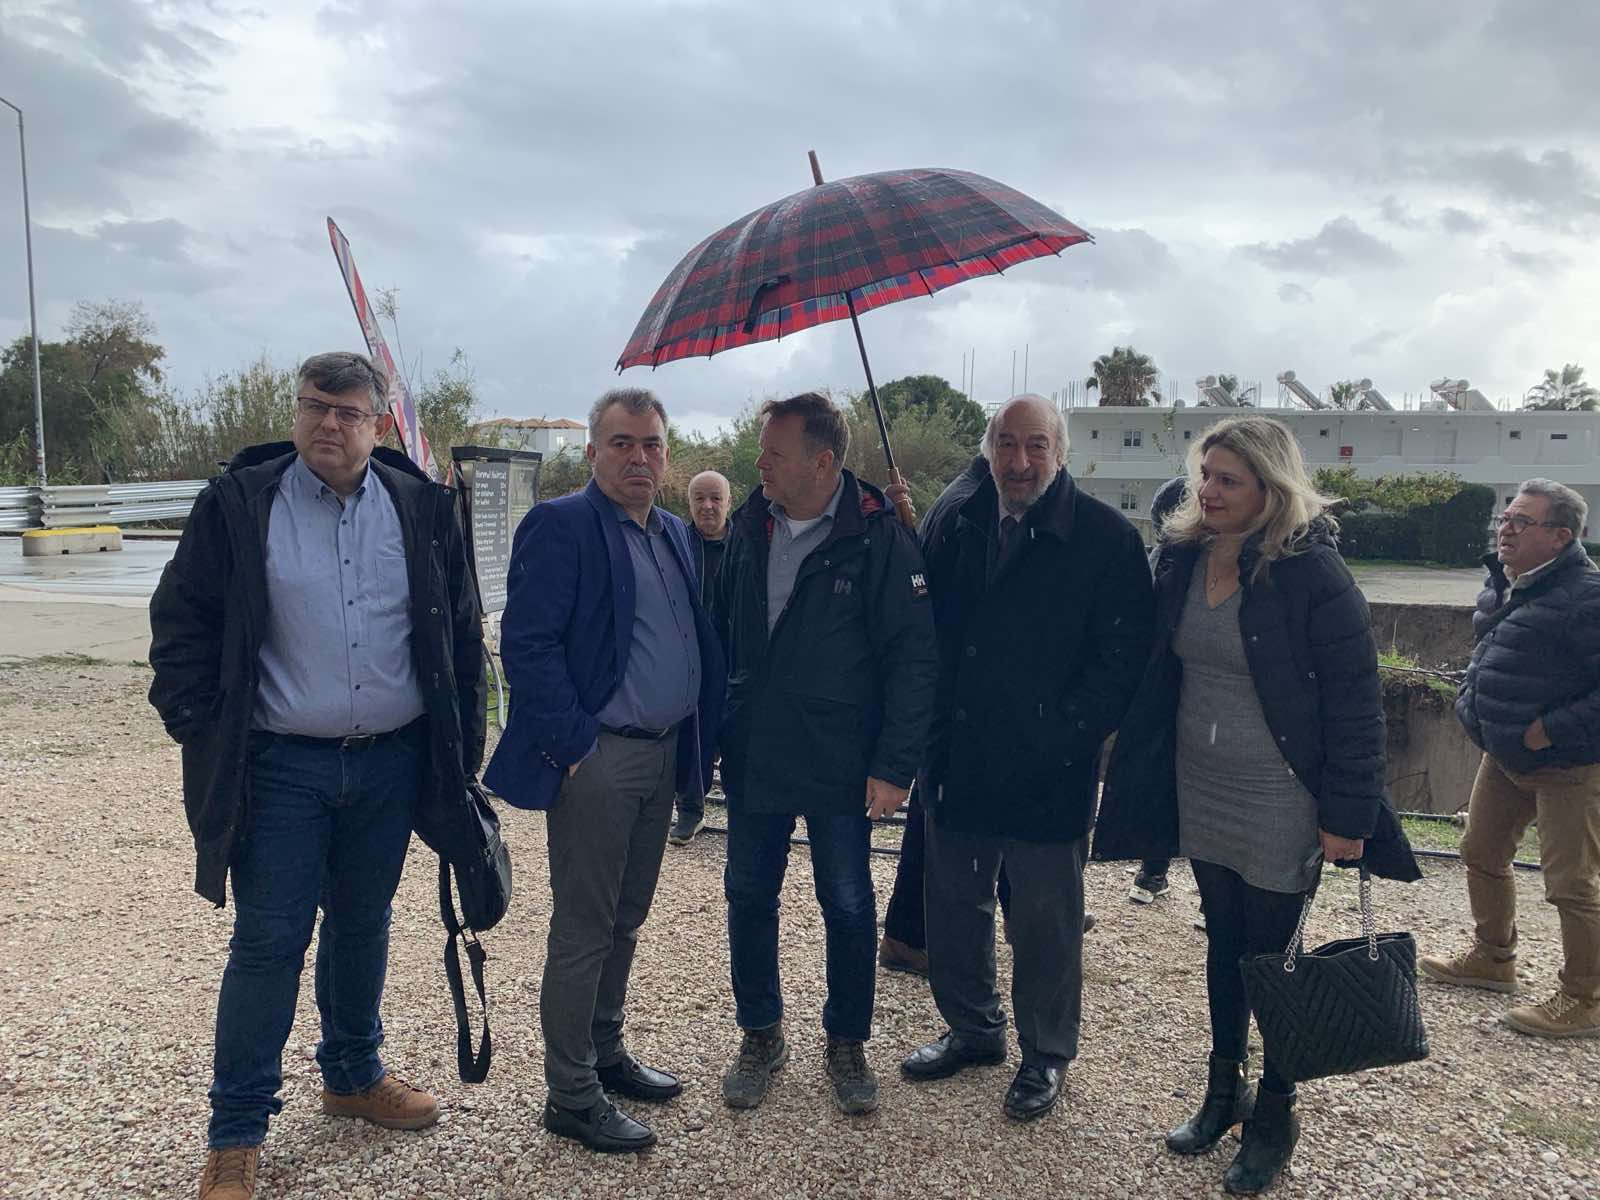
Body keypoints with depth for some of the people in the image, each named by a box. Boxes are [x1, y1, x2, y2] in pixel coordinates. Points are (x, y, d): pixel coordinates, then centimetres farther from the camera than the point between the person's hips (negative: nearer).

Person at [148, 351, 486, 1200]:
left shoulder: (422, 508, 2)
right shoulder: (239, 503, -5)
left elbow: (462, 635, 7)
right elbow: (181, 623, 1)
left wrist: (462, 744, 6)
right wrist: (202, 732, -4)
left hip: (392, 762, 3)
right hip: (281, 768, -3)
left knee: (362, 925, 17)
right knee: (268, 942, 2)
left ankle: (353, 1076, 38)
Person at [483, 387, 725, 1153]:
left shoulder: (675, 535, 13)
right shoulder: (559, 526, -10)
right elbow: (527, 644, -16)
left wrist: (696, 741, 9)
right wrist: (573, 746, -18)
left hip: (662, 754, 8)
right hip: (597, 758, -7)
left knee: (625, 919, 18)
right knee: (583, 930, 3)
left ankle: (605, 1055, 35)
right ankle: (571, 1097, 16)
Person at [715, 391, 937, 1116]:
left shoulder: (877, 539, -13)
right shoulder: (750, 527, 2)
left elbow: (913, 657, -12)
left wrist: (895, 766, -15)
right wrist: (713, 732, 8)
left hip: (841, 768, -4)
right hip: (753, 759, 5)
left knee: (849, 907, 10)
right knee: (749, 898, 14)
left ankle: (847, 1043, 31)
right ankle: (760, 1036, 34)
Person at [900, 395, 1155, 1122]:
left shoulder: (1105, 538, -9)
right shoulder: (952, 524, 4)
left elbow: (1121, 659, -11)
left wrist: (1061, 741, -18)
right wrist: (929, 725, -1)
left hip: (1049, 773, -4)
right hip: (956, 761, 5)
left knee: (1046, 918, 10)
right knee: (954, 903, 17)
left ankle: (1046, 1055, 31)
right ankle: (973, 1028, 39)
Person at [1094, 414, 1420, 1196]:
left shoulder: (1311, 573, -16)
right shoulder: (1181, 558, 0)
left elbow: (1356, 700, -14)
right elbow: (1158, 675, 8)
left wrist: (1348, 815, -15)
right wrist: (1144, 775, 6)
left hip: (1281, 804, -5)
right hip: (1198, 792, 5)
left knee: (1273, 952, 8)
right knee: (1224, 940, 18)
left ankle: (1274, 1112, 29)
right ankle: (1223, 1091, 36)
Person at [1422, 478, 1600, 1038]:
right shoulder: (1502, 582, 7)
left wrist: (1552, 729, -24)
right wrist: (1472, 701, 11)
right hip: (1504, 755, 10)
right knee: (1482, 854, 20)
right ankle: (1493, 958, 40)